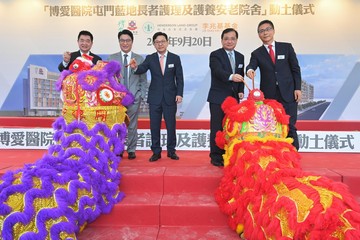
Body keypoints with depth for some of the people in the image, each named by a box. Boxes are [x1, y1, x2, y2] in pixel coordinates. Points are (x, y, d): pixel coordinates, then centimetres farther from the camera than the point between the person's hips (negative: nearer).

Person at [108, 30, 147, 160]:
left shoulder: (140, 59, 8)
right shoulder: (112, 58, 8)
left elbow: (143, 80, 8)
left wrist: (142, 95, -1)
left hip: (134, 97, 0)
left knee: (132, 126, 5)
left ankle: (131, 150, 16)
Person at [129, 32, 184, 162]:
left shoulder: (175, 58, 2)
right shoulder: (150, 58, 4)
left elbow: (179, 78, 1)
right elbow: (142, 70, -13)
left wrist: (179, 94, -8)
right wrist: (135, 67, -35)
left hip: (170, 97, -1)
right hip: (154, 97, 1)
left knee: (171, 125, 6)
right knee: (154, 125, 5)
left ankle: (171, 151, 18)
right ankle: (156, 152, 15)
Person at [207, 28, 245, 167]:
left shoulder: (240, 56, 13)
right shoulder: (215, 55, -5)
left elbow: (241, 77, 17)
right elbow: (218, 71, -24)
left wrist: (241, 91, 2)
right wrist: (231, 76, -42)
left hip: (234, 98, 5)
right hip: (218, 98, -5)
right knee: (217, 128, -3)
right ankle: (216, 157, 6)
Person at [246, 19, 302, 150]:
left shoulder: (287, 47, 8)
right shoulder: (257, 54, 8)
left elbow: (295, 68, 7)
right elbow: (251, 66, -11)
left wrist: (298, 88, -1)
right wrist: (249, 71, -35)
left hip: (288, 94, 0)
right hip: (268, 95, 1)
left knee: (290, 127, 1)